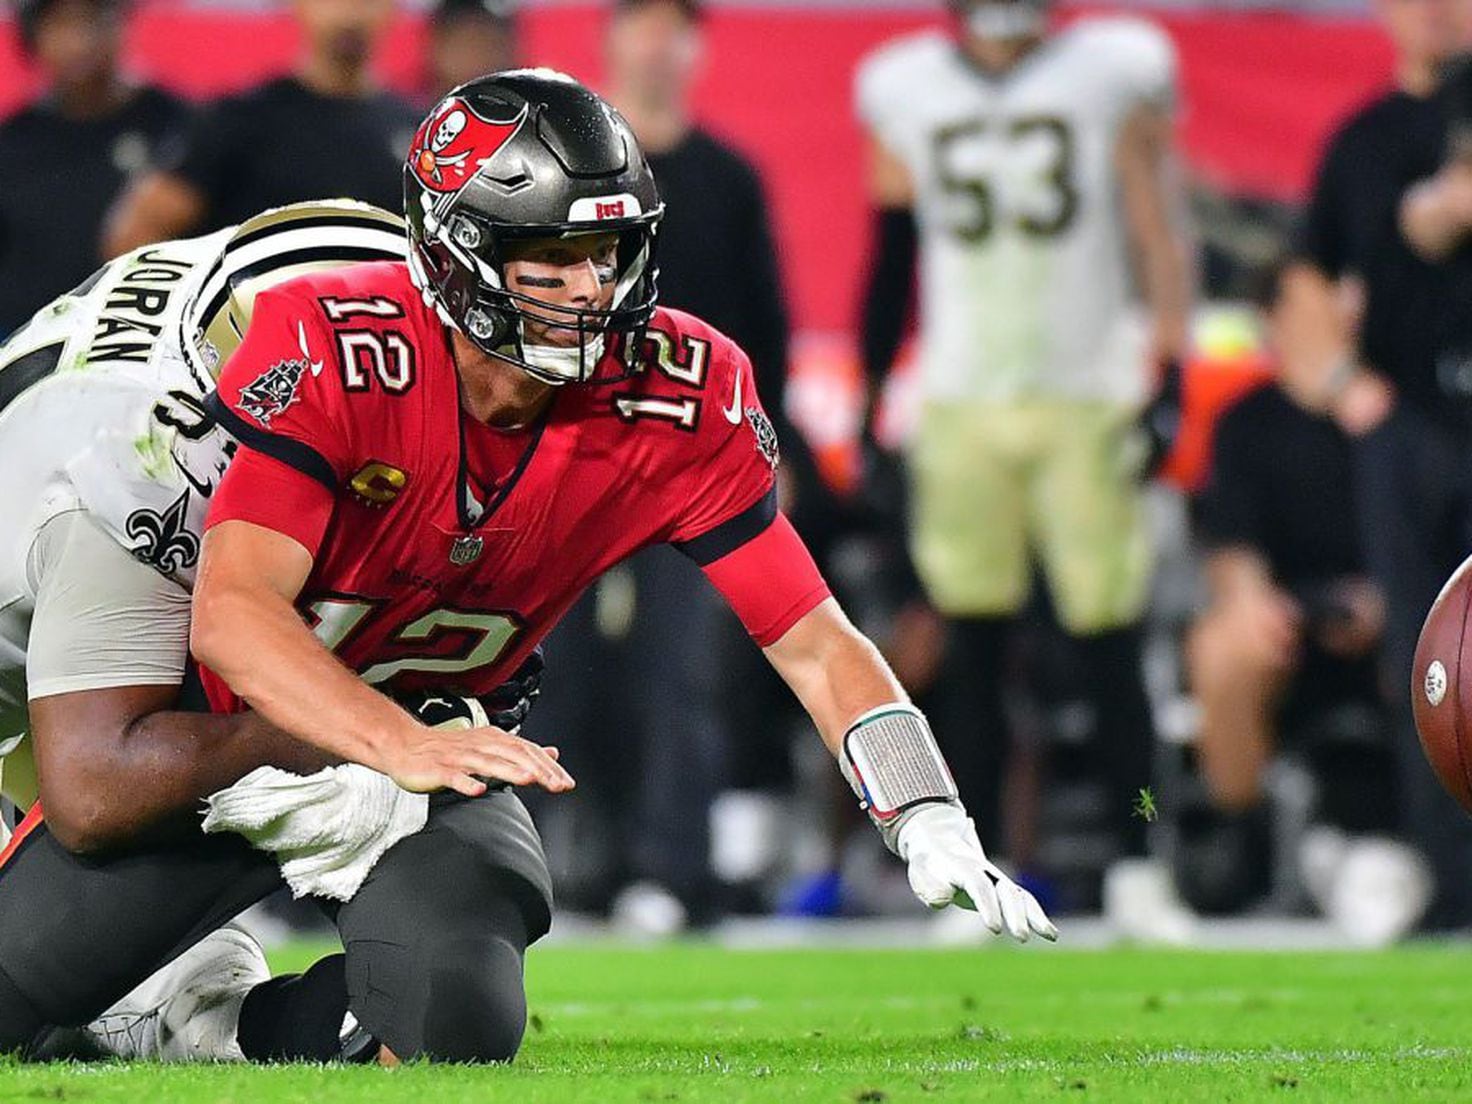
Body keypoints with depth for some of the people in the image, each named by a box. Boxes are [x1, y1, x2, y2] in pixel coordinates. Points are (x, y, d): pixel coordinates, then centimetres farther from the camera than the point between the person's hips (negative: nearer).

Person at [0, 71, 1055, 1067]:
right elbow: (232, 613, -34)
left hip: (442, 749, 2)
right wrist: (401, 745, -50)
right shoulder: (332, 351, -27)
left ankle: (248, 1028, 6)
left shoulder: (677, 397, -18)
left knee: (461, 1020, -26)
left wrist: (933, 826, -27)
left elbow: (815, 641, -13)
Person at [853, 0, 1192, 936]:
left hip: (1085, 395, -2)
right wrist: (871, 406, 11)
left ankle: (1136, 868, 5)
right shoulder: (906, 93, 7)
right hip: (959, 403, 2)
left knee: (1111, 646, -3)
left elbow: (1159, 231, 0)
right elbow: (892, 256, 13)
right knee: (973, 654, 2)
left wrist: (1169, 368, -8)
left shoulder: (1113, 76, 0)